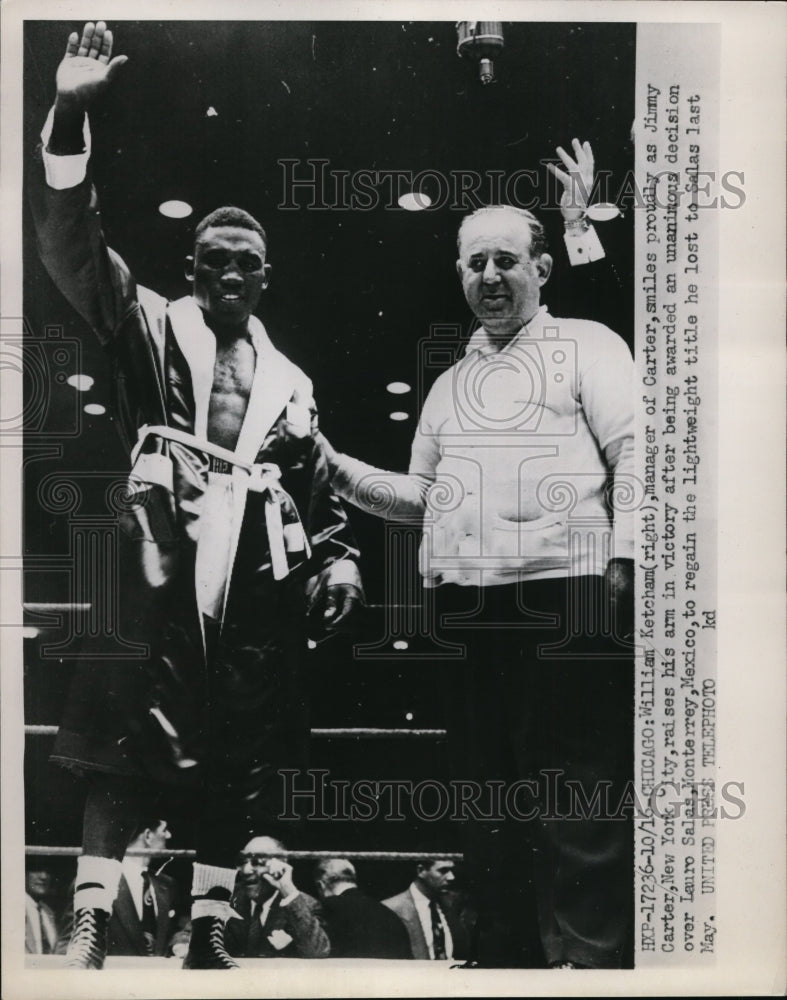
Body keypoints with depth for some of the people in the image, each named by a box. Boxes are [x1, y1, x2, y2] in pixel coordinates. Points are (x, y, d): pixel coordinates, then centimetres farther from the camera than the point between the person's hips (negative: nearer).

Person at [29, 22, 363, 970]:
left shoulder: (287, 380, 21)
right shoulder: (150, 327, 13)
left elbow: (319, 486, 22)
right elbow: (73, 243, 0)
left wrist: (340, 558, 5)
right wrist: (70, 113, -10)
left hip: (260, 582, 4)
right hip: (163, 565, -3)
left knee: (239, 765, 6)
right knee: (126, 742, -6)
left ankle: (206, 935, 18)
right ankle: (90, 925, 5)